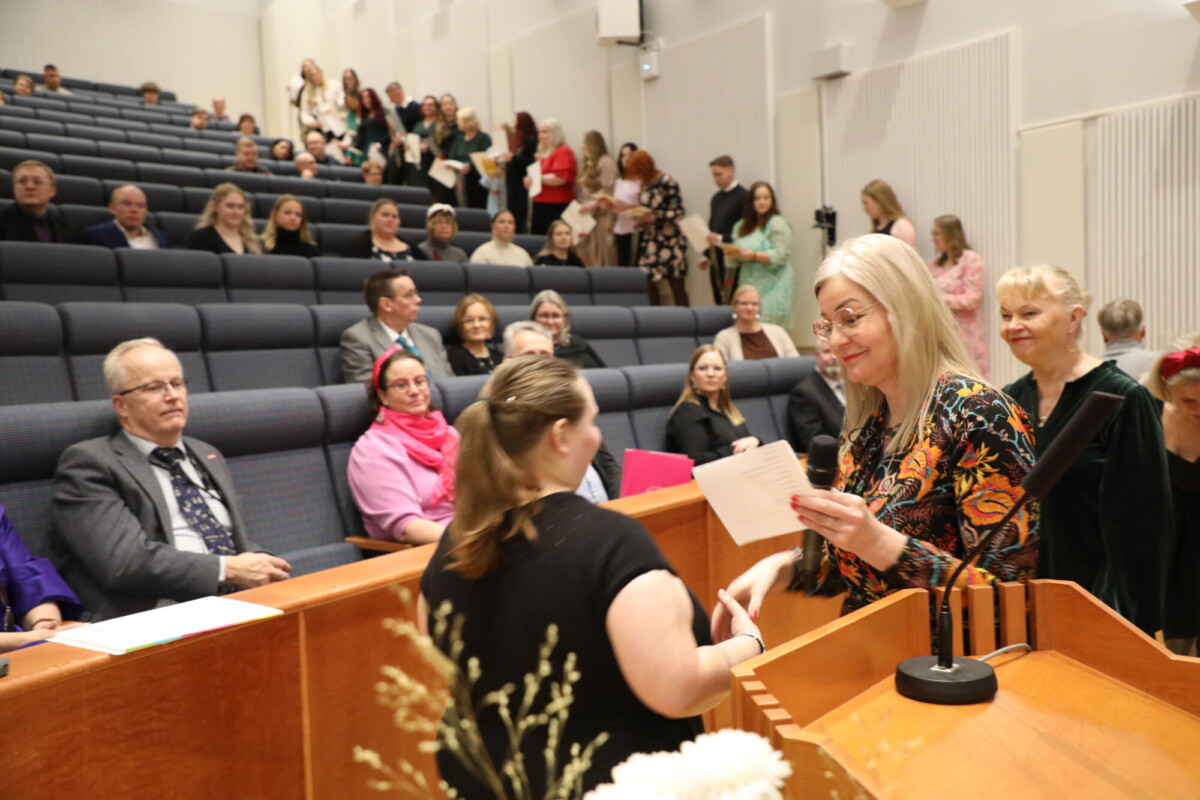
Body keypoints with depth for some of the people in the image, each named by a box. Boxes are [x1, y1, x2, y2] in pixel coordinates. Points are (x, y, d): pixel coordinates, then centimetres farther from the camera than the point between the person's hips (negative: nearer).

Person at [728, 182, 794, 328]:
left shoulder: (778, 224, -2)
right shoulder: (742, 227, 17)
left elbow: (780, 256, -12)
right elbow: (734, 260, 20)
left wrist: (753, 255, -22)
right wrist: (732, 254, -3)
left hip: (771, 288, -6)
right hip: (748, 287, 6)